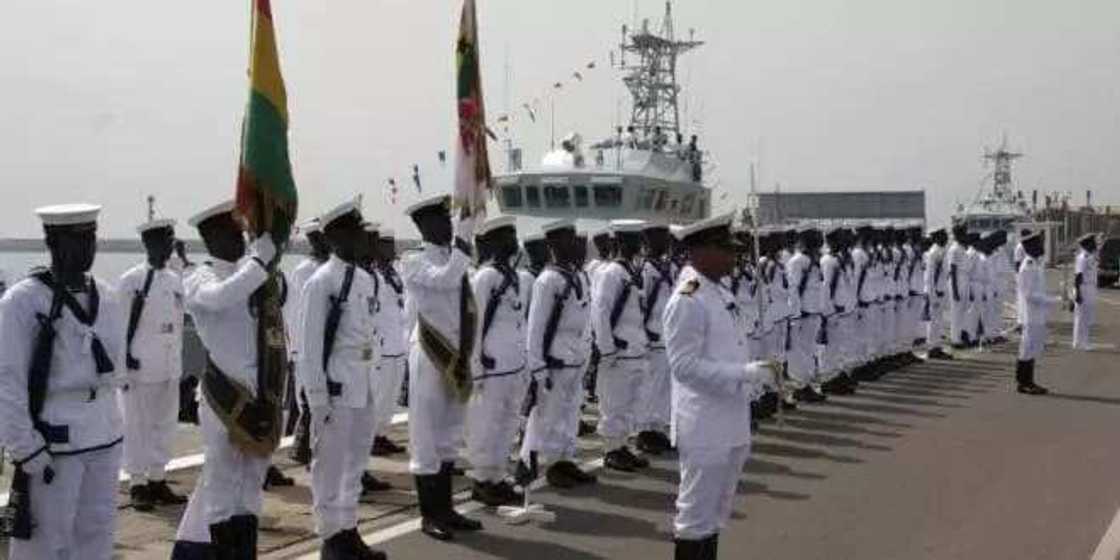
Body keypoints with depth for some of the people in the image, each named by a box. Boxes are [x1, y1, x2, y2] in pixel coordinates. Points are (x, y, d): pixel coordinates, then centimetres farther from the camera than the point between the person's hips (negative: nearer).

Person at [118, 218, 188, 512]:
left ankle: (158, 480, 21)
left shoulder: (176, 280, 10)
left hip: (170, 368, 6)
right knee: (137, 426, 1)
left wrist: (178, 361, 14)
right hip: (140, 367, -6)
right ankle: (137, 483, 10)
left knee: (165, 423, 11)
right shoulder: (131, 280, -7)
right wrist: (124, 359, -12)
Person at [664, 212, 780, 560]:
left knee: (717, 511, 20)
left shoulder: (720, 293, 10)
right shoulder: (687, 301, -18)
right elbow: (684, 365, -22)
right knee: (697, 515, 2)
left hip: (730, 426, 9)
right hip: (704, 428, -9)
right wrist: (747, 373, -24)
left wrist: (758, 373, 7)